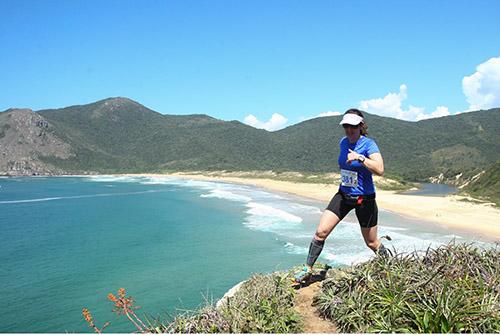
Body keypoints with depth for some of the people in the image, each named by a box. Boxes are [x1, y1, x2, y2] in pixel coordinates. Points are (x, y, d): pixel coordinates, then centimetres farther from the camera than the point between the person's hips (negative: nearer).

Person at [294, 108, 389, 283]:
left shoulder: (368, 144, -15)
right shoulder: (343, 142, 3)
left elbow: (380, 170, -30)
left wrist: (360, 158, -35)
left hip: (364, 198, -5)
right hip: (343, 195, 5)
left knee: (371, 243, 9)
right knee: (321, 231, -7)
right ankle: (308, 269, 7)